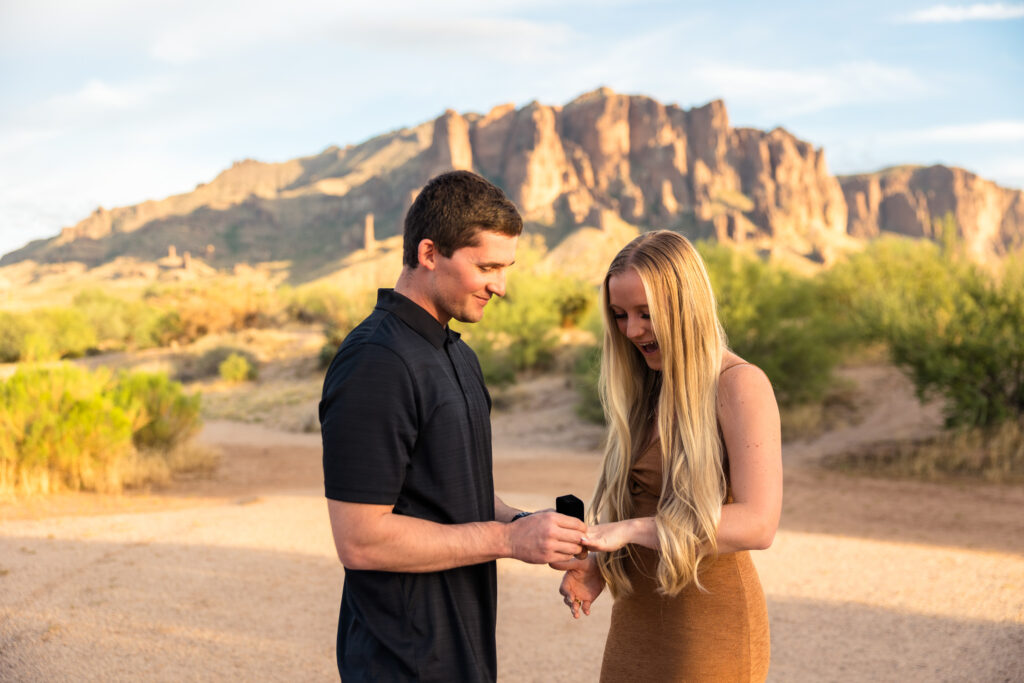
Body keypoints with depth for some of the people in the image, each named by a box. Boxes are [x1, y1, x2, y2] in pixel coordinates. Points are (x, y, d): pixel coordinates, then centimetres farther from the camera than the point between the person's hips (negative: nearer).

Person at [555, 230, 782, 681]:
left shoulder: (740, 386, -12)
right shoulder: (645, 393, 10)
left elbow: (758, 524, -22)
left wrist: (631, 530, -25)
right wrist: (599, 564, -3)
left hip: (710, 627, -7)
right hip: (636, 623, 7)